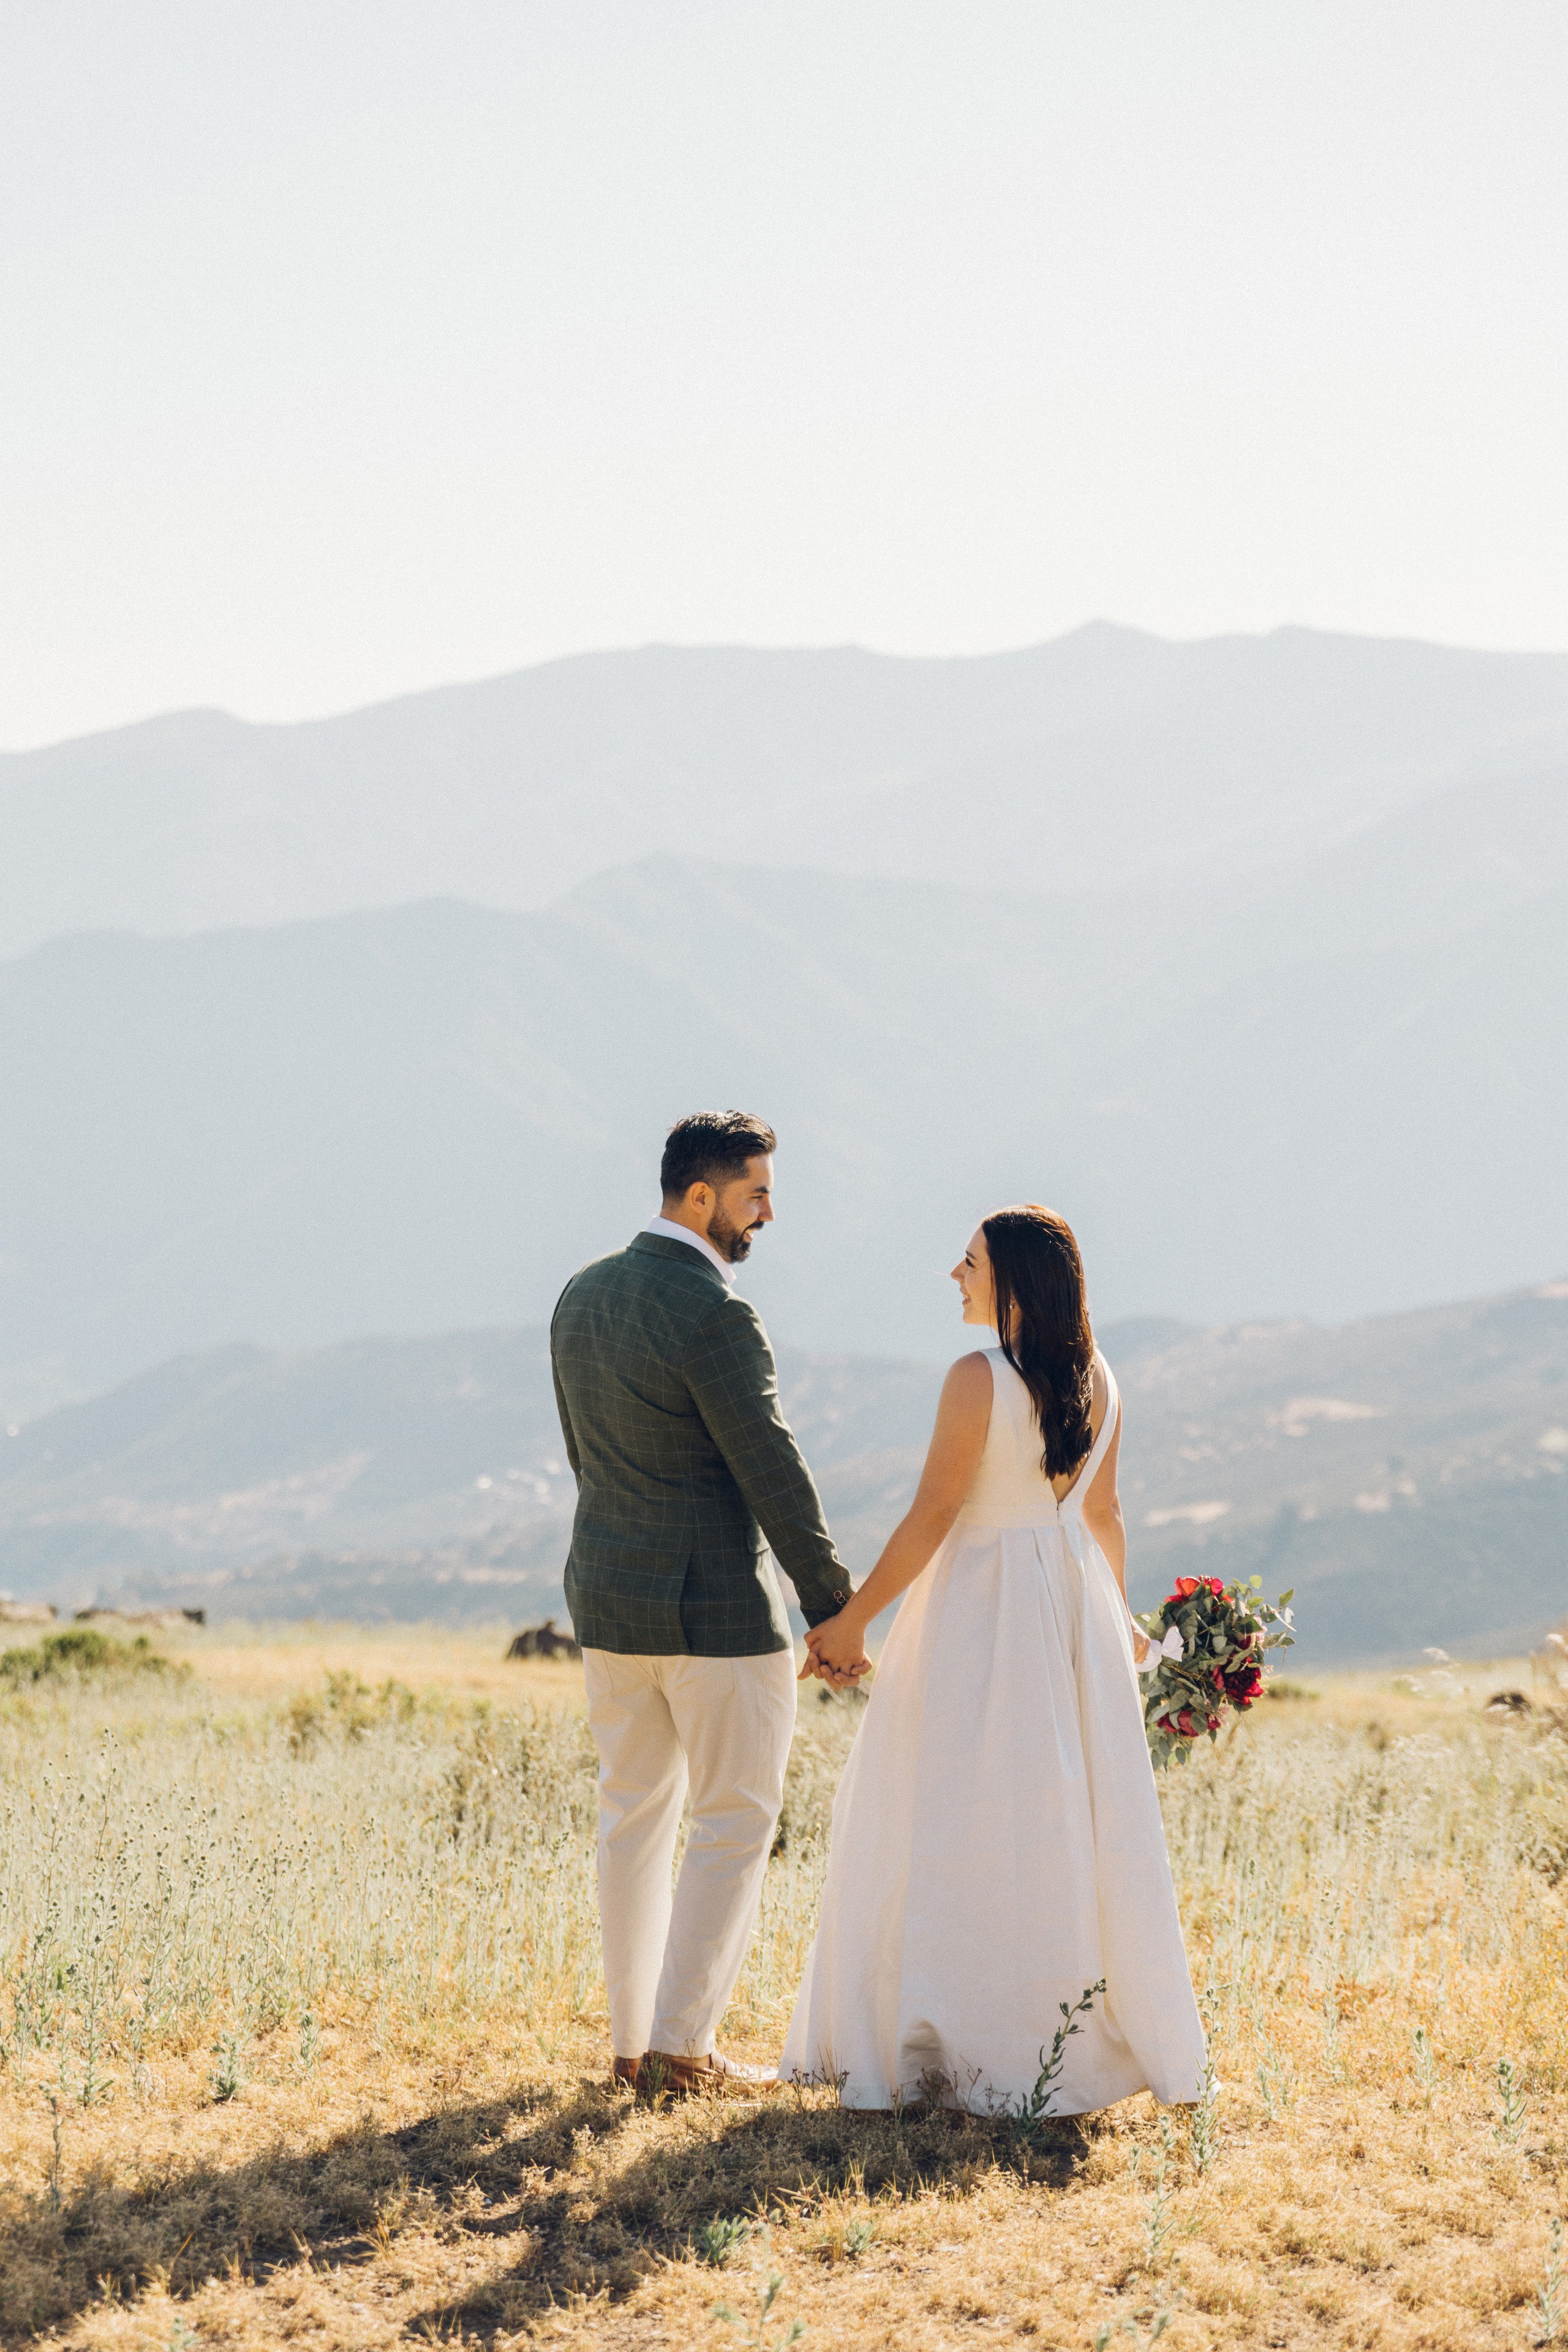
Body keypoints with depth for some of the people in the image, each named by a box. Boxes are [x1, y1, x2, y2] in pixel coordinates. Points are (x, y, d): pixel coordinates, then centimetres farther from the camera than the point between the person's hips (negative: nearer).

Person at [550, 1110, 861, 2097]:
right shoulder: (716, 1317, -20)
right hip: (720, 1608, -8)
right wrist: (834, 1608, -9)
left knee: (634, 1817, 14)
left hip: (610, 1601, 8)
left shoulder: (582, 1296, 6)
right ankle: (683, 2045, 1)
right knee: (735, 1824, 3)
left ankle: (633, 2042, 16)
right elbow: (774, 1474, -17)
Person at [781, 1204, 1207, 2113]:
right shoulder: (1096, 1376, 4)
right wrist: (1115, 1620, 25)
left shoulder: (979, 1379, -16)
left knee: (959, 1826, 1)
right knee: (1078, 1819, 12)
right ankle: (1091, 2034, 16)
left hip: (984, 1607, -7)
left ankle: (972, 2044, 3)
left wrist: (854, 1619, -9)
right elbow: (1104, 1513, 12)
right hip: (1075, 1600, 7)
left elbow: (932, 1515, -16)